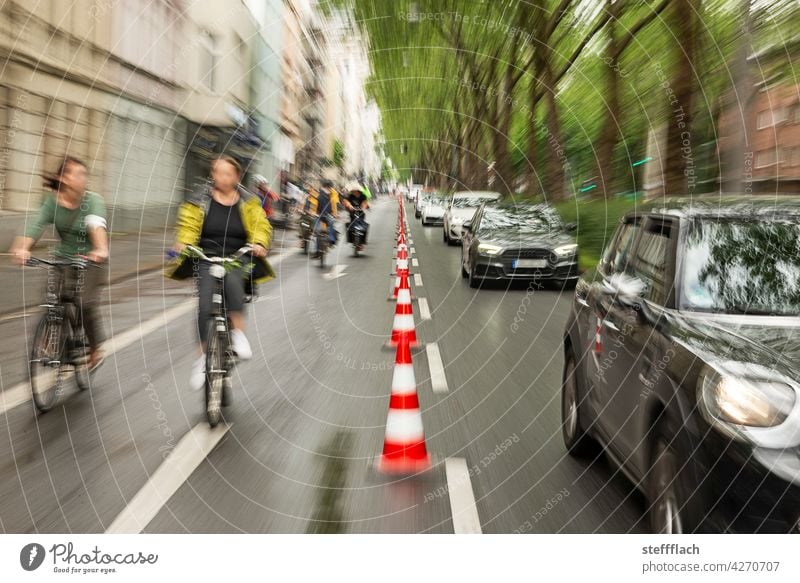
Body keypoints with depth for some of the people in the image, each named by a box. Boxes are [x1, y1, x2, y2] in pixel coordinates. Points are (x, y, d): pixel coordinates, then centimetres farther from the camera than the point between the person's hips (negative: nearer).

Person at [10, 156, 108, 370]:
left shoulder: (93, 200, -16)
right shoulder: (52, 201, -9)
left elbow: (97, 224, -36)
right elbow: (36, 225, -24)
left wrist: (101, 250, -55)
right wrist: (22, 248, -43)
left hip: (90, 258, -3)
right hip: (64, 258, 3)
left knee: (85, 303, -17)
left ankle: (96, 350, 5)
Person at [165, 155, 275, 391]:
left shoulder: (248, 202, 8)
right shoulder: (199, 200, 7)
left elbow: (261, 226, 1)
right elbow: (187, 226, 2)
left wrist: (258, 244, -21)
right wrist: (184, 244, -19)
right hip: (206, 258, 1)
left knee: (232, 281, -36)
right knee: (204, 305, -19)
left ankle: (238, 333, -21)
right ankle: (202, 357, -5)